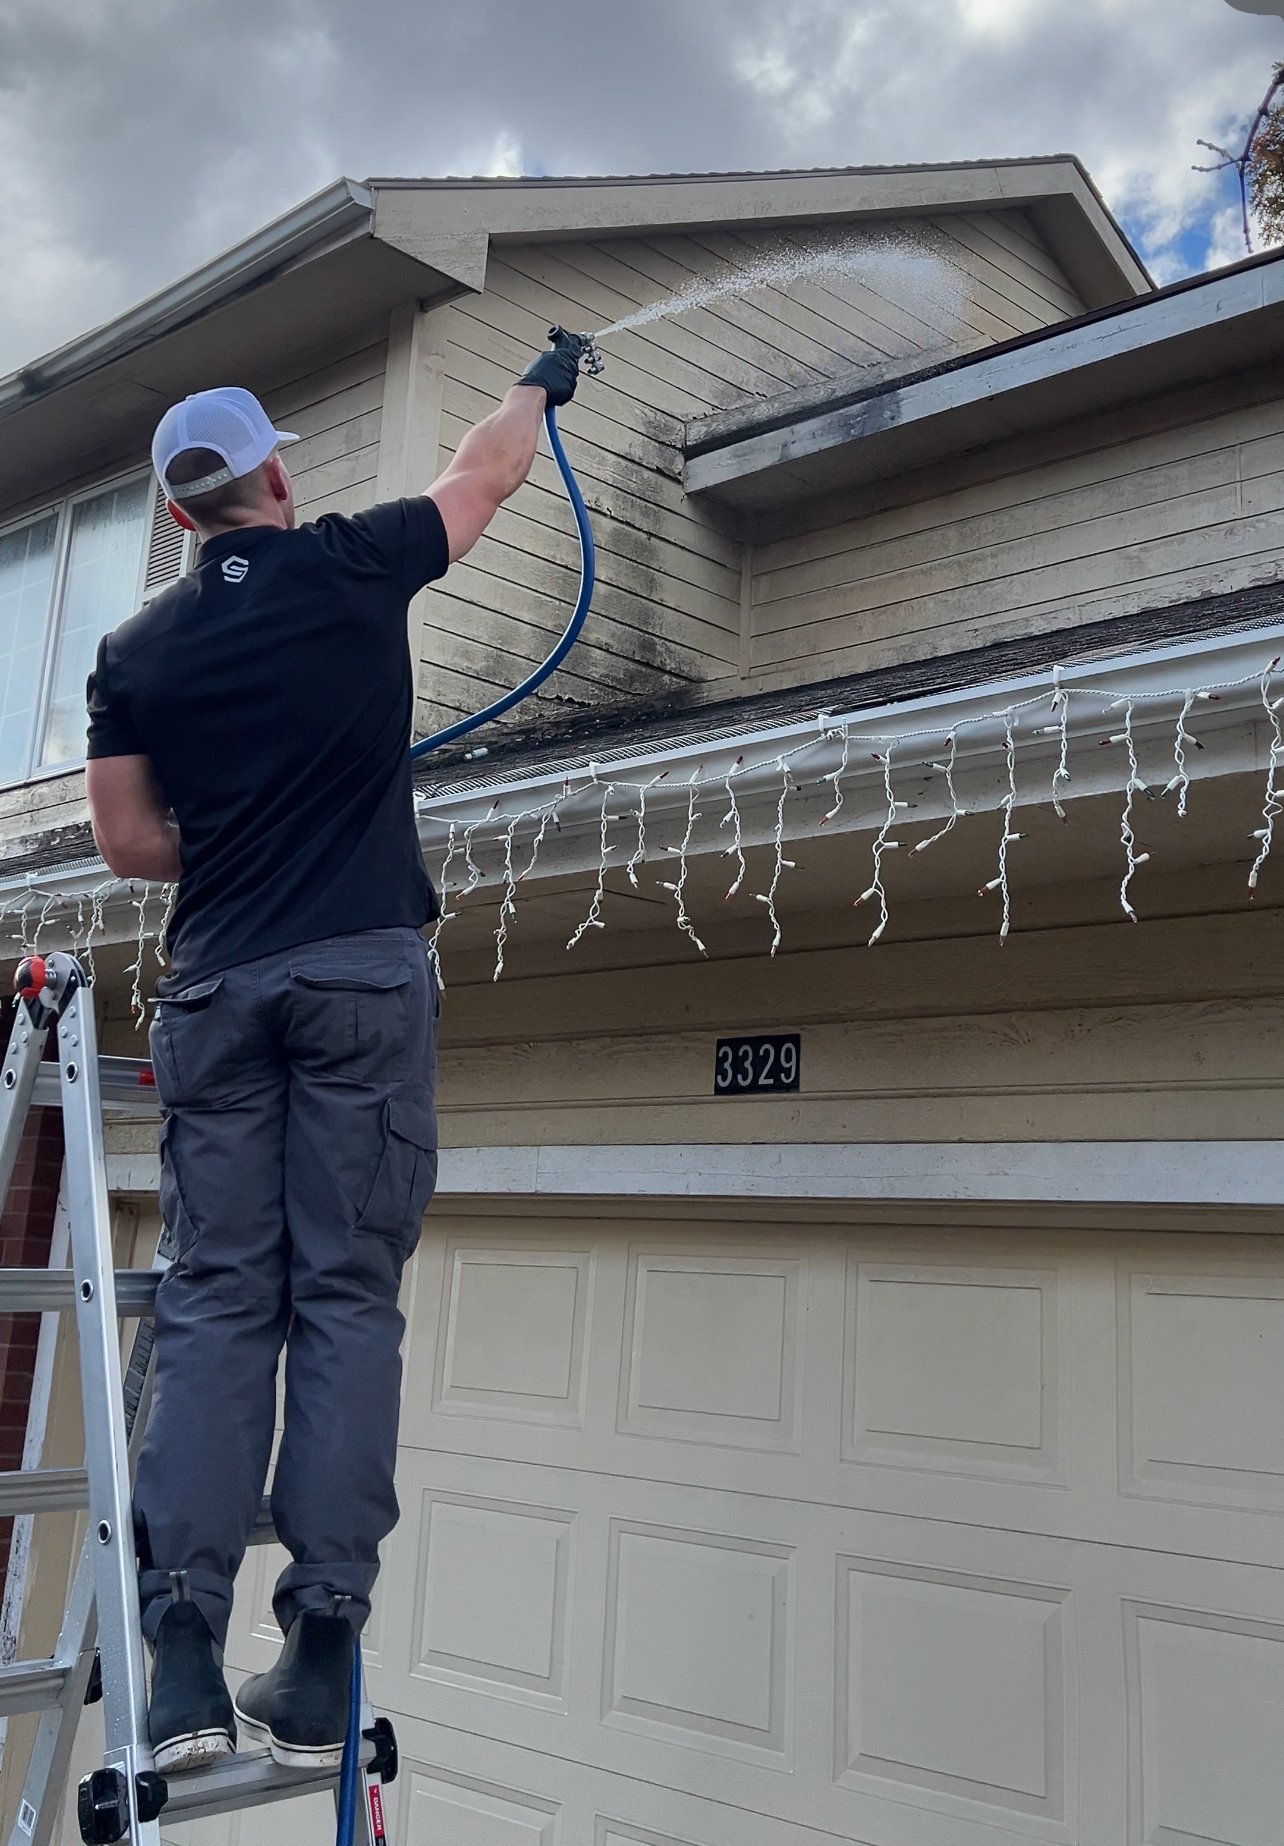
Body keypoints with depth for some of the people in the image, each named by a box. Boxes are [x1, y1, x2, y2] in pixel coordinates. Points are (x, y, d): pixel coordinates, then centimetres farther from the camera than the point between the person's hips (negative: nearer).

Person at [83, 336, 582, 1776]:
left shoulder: (135, 648, 11)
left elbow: (127, 842, 11)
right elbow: (486, 474, 23)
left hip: (216, 984, 3)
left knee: (216, 1297, 4)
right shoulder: (351, 566, 6)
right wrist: (538, 384, 42)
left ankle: (185, 1663, -1)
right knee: (348, 1294, -1)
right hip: (364, 971, -2)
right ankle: (319, 1663, -1)